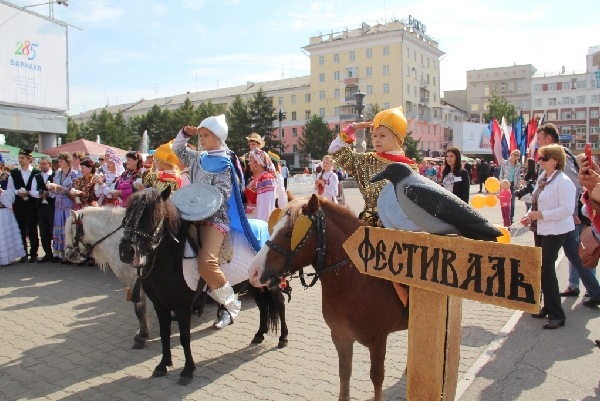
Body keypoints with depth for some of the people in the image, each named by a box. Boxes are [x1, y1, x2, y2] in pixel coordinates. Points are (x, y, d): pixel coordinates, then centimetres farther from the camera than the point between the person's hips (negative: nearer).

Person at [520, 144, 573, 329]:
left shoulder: (563, 182, -17)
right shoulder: (542, 178, 10)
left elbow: (567, 209, -23)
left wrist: (541, 215, -25)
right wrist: (529, 215, 3)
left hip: (555, 230, -9)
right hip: (541, 229, 9)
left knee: (546, 268, -11)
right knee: (541, 268, 13)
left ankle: (556, 314, -2)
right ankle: (548, 307, 26)